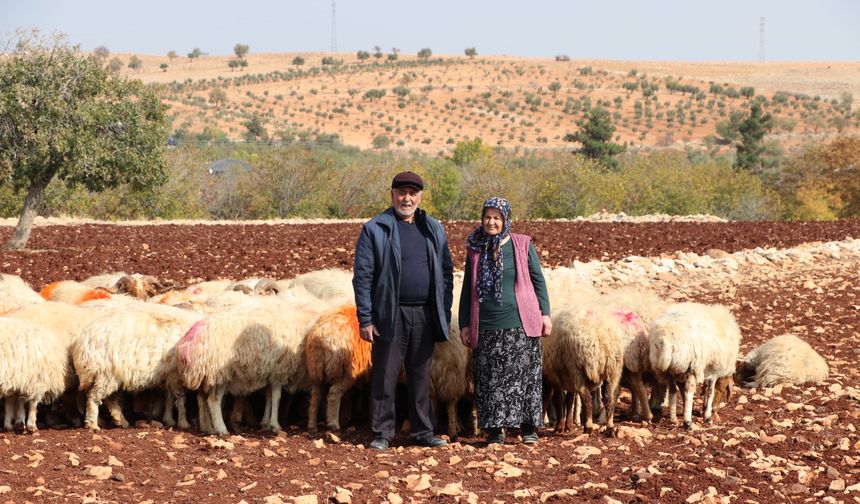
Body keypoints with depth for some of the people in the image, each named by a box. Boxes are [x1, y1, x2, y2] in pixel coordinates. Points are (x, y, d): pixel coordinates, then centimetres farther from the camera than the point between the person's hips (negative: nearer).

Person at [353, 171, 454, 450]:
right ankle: (382, 434, 5)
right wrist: (365, 319, -10)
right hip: (391, 316, -4)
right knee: (385, 377, -1)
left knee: (421, 376, 10)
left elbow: (446, 273, 14)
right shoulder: (375, 229, -2)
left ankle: (423, 431, 17)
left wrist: (445, 314, 7)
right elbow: (362, 276, -5)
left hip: (425, 316, 4)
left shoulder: (434, 229, 12)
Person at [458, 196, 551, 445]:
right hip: (487, 328, 2)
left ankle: (529, 428, 9)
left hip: (520, 324, -2)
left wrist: (544, 313, 1)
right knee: (490, 379, 0)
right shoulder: (475, 250, 9)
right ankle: (495, 430, 6)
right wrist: (464, 324, 10)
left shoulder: (522, 245, 3)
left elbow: (538, 280, 7)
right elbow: (467, 290, 14)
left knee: (525, 376, 0)